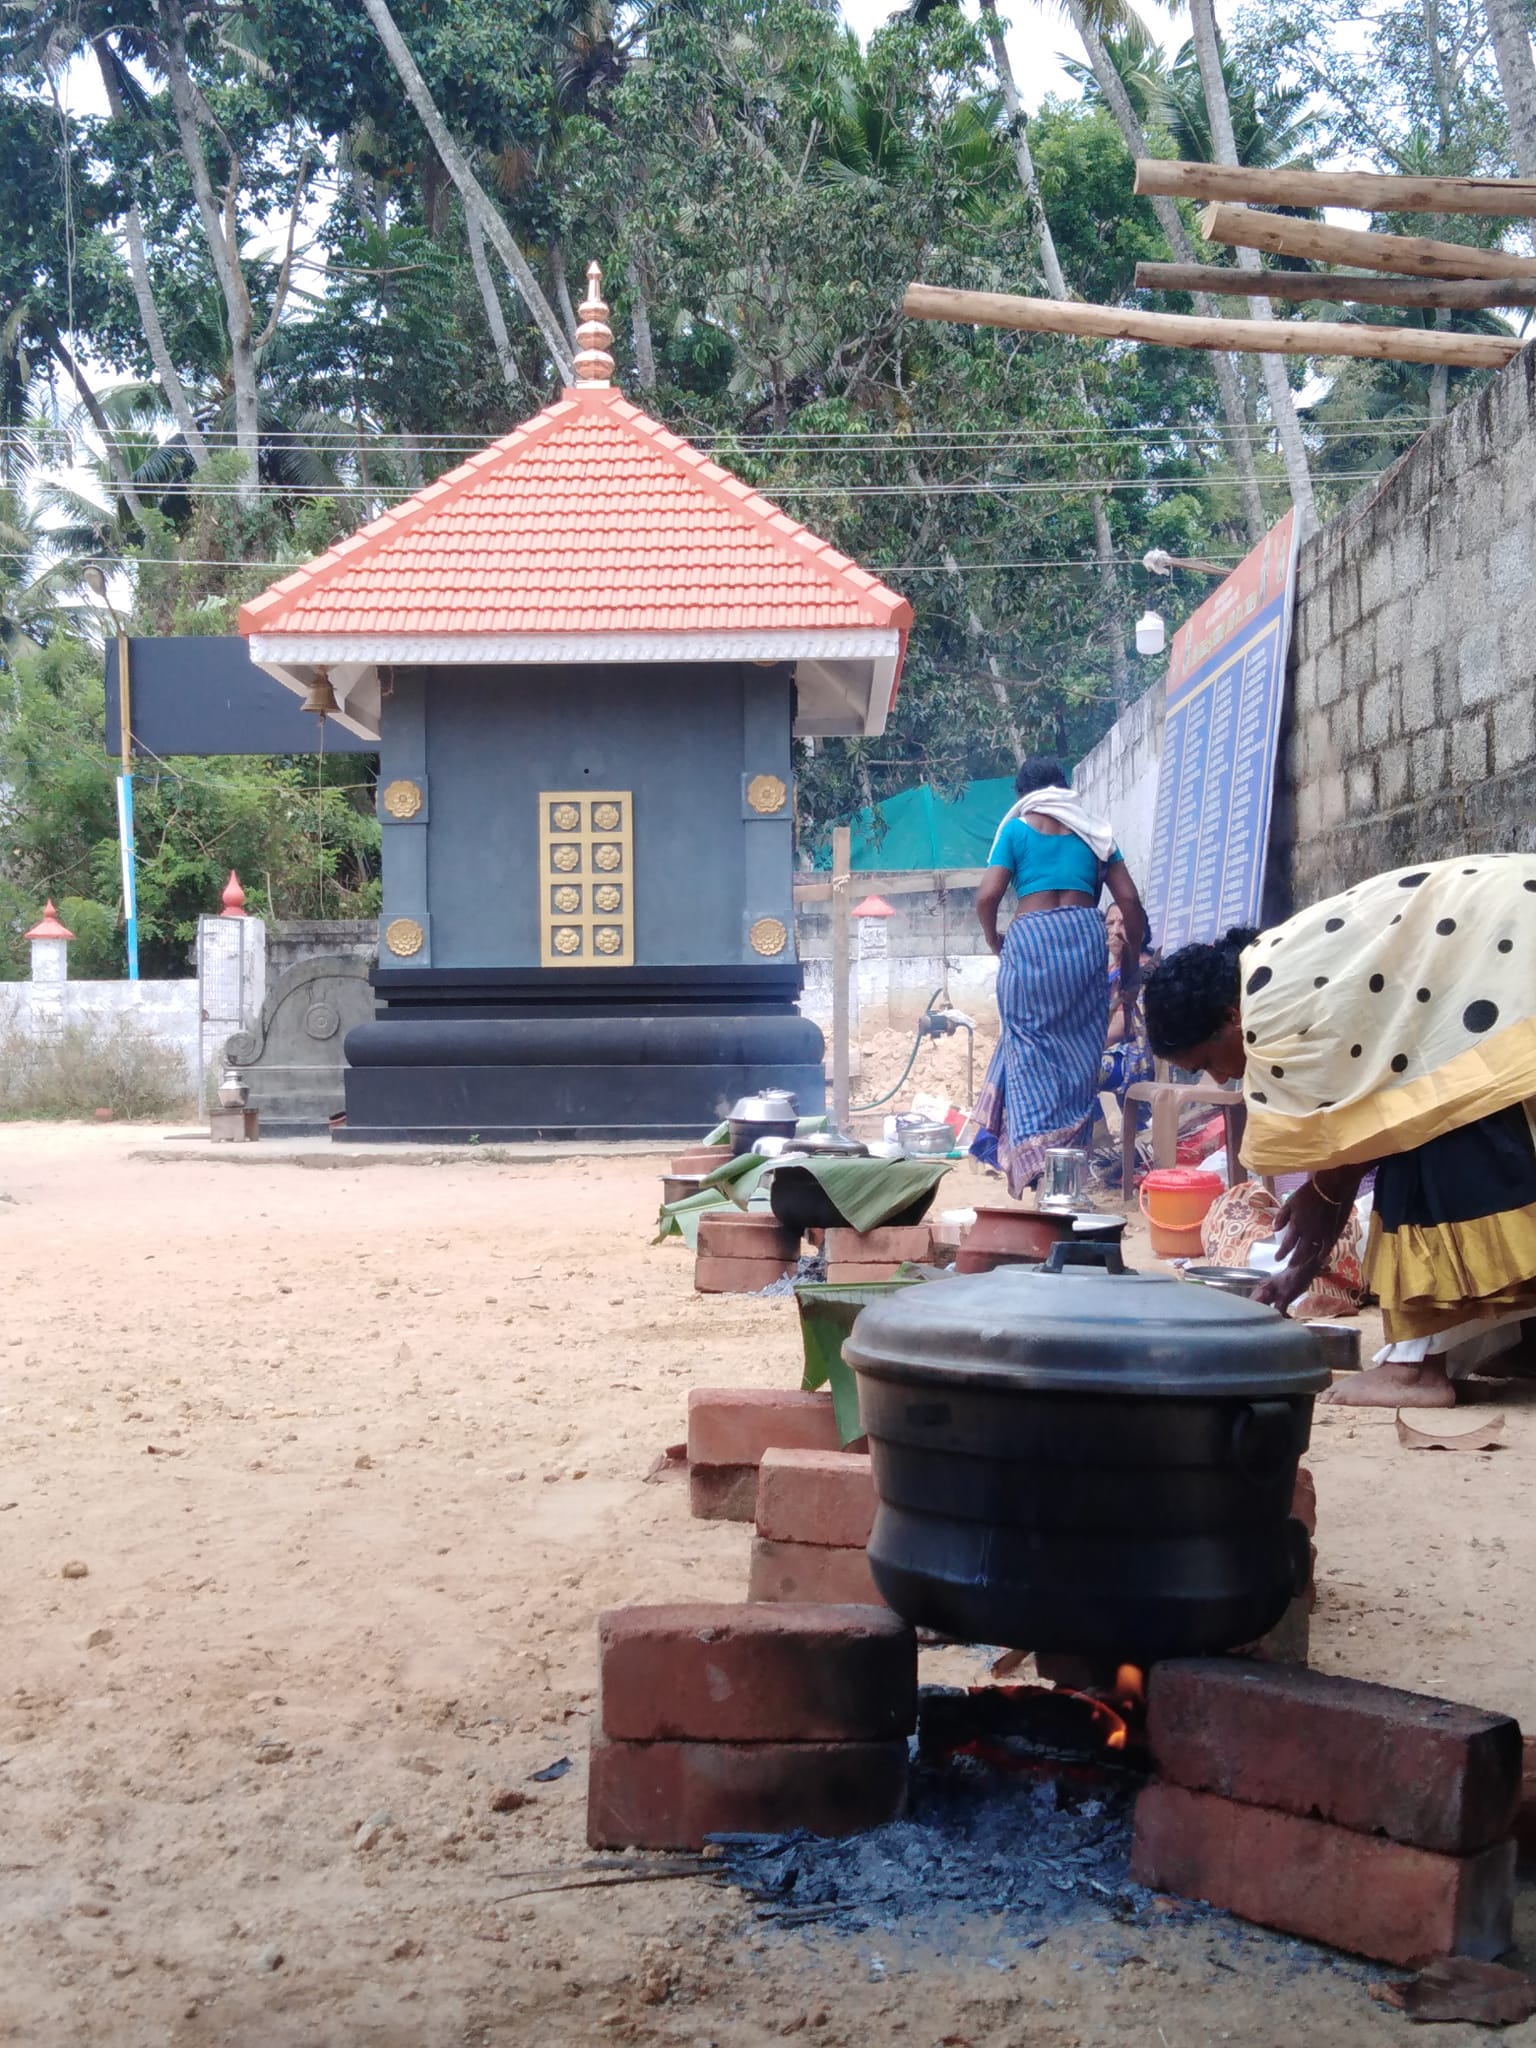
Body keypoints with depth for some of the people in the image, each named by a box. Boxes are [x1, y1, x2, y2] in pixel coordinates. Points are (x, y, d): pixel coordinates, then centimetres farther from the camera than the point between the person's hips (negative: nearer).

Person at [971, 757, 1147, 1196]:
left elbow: (987, 897, -3)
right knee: (1079, 1045, 10)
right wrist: (1131, 969, 21)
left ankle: (1031, 1157, -7)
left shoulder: (1016, 829, 10)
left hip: (1031, 936, -3)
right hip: (1085, 933, 3)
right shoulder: (1093, 831, 19)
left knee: (1029, 1041, 2)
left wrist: (994, 941, 16)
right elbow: (1129, 901, 13)